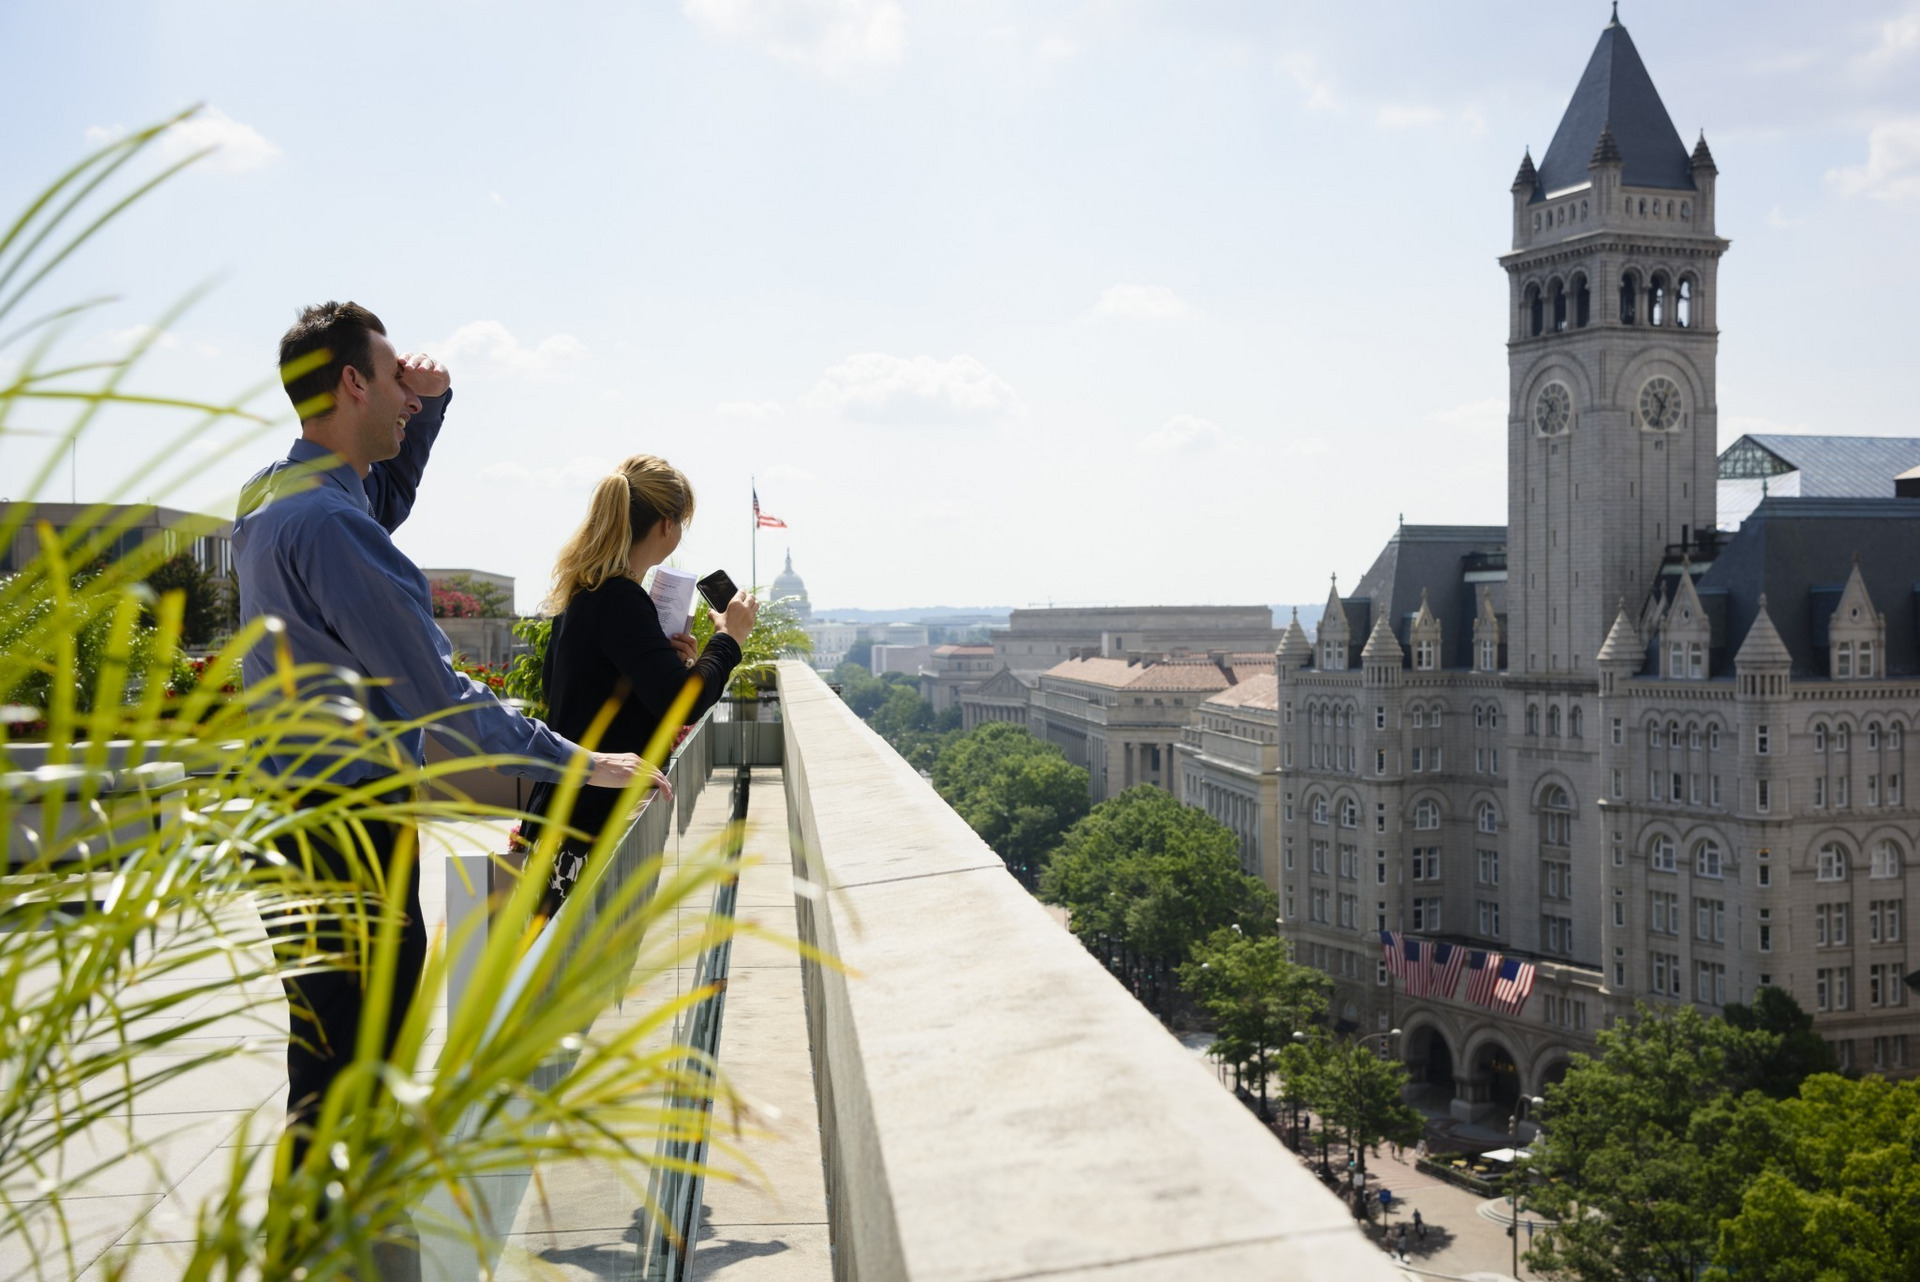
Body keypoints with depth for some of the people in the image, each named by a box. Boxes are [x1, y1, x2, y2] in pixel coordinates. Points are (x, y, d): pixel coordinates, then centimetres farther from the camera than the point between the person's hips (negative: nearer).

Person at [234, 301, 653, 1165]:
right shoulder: (328, 523, -22)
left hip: (297, 810, 10)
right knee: (347, 1065, -2)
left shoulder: (272, 494, 9)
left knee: (336, 1049, 20)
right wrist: (574, 760, -16)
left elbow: (388, 491, 31)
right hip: (347, 831, -10)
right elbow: (437, 695, -22)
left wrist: (430, 402, 14)